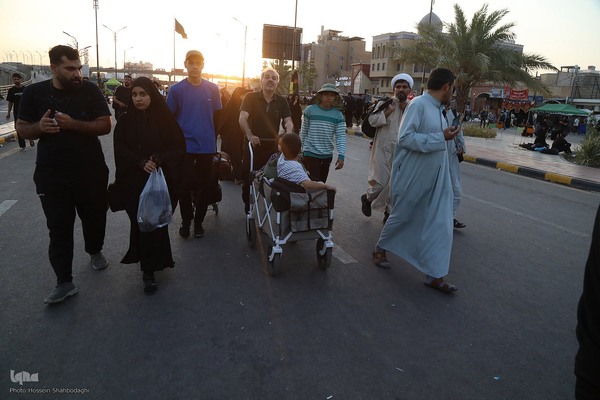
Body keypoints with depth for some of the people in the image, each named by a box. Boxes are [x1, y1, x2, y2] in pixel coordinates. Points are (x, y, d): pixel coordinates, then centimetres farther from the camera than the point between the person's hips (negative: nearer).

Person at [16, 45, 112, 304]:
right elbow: (22, 129, 5)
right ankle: (64, 282, 6)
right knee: (59, 228, 0)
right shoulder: (34, 93, 1)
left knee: (95, 217, 14)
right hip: (52, 174, 0)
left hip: (91, 171, 0)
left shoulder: (90, 91, -2)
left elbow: (105, 126, -8)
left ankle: (95, 251, 43)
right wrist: (40, 127, -17)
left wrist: (73, 124, -22)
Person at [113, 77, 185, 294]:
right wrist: (141, 162, -18)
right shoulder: (125, 120, 3)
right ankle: (150, 263, 22)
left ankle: (149, 270, 14)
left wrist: (159, 160, -19)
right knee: (140, 222, 4)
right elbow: (120, 150, -2)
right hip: (134, 181, 1)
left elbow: (179, 147, -2)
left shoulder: (165, 119, -1)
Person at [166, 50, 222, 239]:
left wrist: (212, 137, 12)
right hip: (184, 146, -1)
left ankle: (199, 221, 23)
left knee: (204, 186, 7)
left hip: (206, 146, 1)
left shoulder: (213, 89, 4)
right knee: (185, 185, 1)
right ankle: (186, 221, 20)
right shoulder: (176, 89, 0)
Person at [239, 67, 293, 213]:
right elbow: (242, 119, -16)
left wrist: (288, 134, -27)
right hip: (252, 146, -2)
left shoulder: (282, 101, 7)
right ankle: (248, 209, 23)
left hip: (272, 147, 2)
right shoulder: (250, 97, -3)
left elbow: (288, 121, -3)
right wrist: (250, 135, -35)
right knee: (249, 179, 6)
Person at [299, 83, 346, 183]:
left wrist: (341, 156, -13)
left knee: (321, 183, 14)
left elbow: (341, 137, -4)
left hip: (327, 155, 3)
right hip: (310, 153, -3)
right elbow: (303, 131, 4)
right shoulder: (310, 110, -4)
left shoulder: (338, 115, 1)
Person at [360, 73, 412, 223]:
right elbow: (372, 120, -10)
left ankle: (389, 211, 24)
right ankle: (367, 198, 26)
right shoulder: (385, 103, 0)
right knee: (380, 181, -5)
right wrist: (389, 111, -16)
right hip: (384, 150, -3)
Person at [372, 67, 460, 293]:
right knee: (402, 217, 10)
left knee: (440, 225, 3)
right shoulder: (419, 104, -15)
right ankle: (380, 249, 37)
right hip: (413, 177, -8)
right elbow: (405, 138, -24)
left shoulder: (437, 109, 11)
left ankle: (435, 274, 12)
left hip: (436, 179, 8)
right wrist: (441, 138, -22)